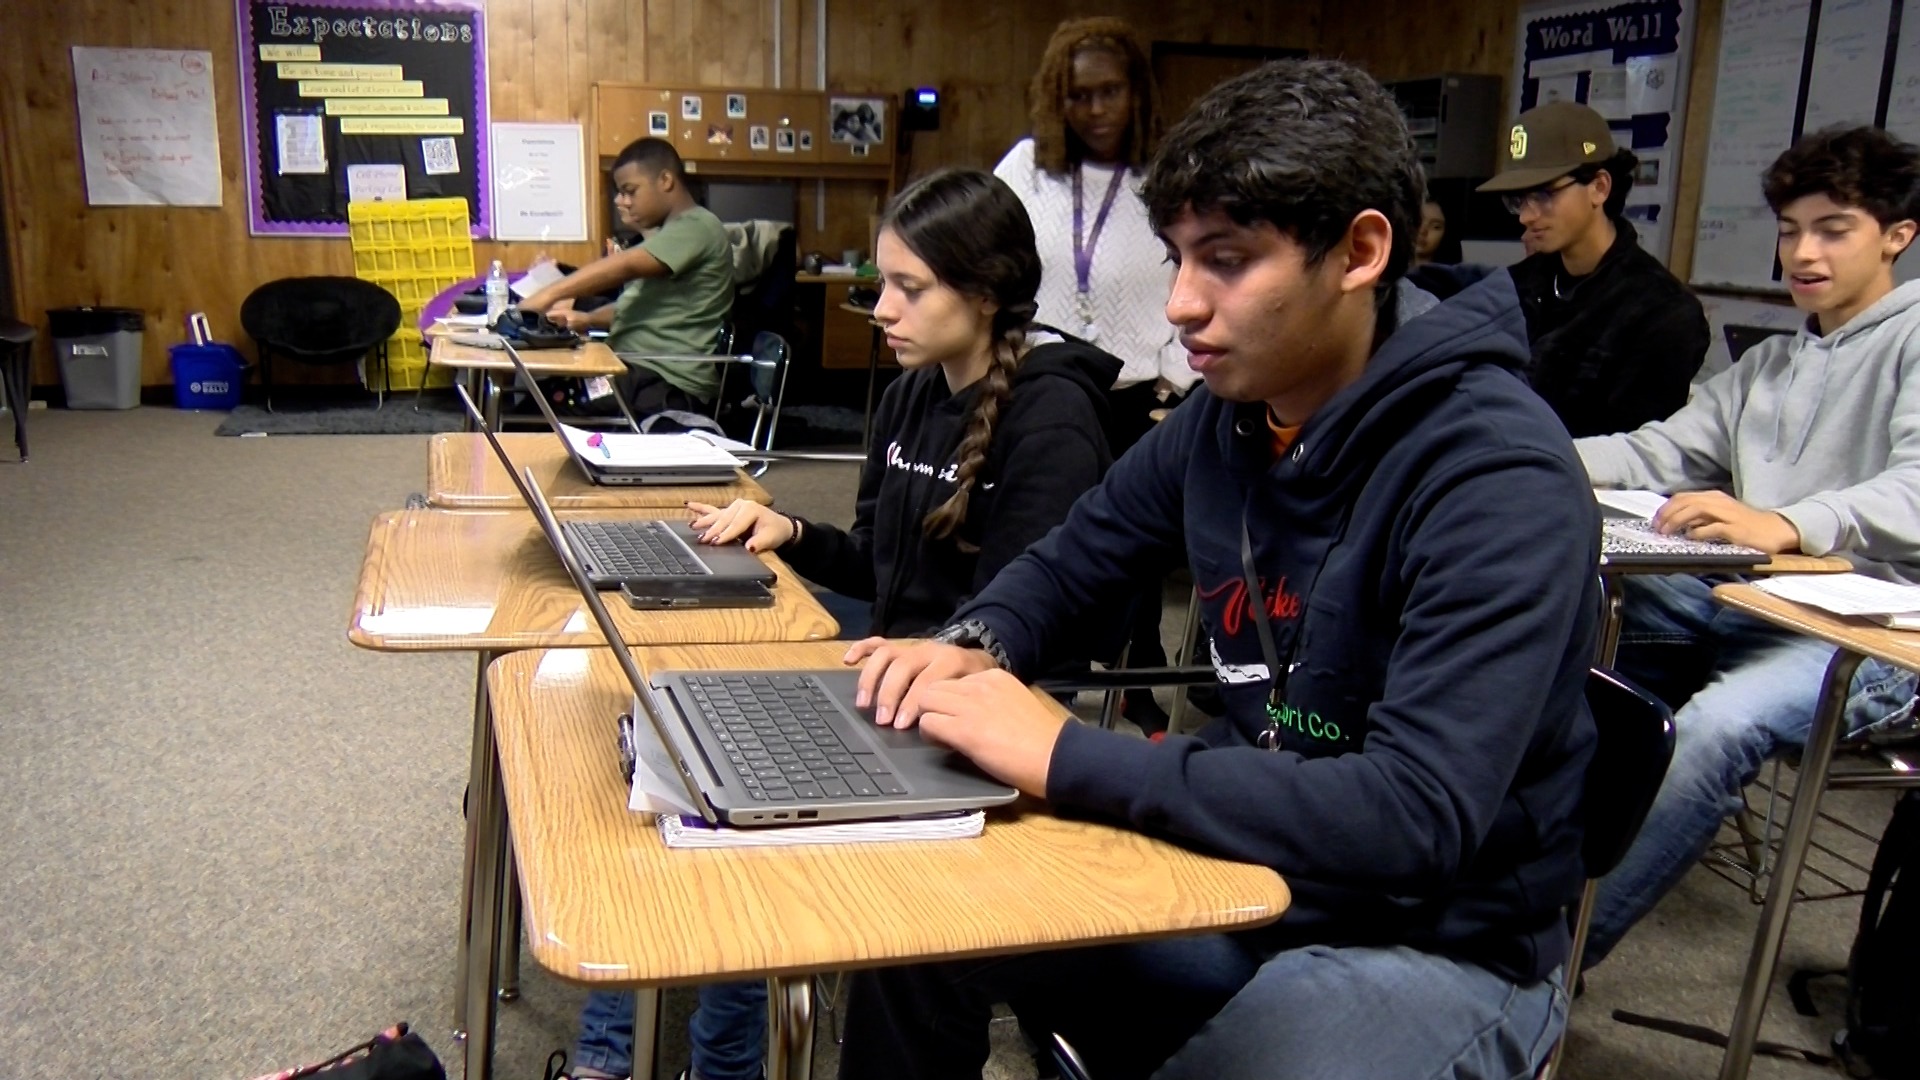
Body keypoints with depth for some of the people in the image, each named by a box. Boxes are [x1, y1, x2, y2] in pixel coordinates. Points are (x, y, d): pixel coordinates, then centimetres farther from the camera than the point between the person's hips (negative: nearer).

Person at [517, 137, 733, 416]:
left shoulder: (696, 227, -8)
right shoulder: (665, 234, 25)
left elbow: (625, 266, -20)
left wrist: (549, 295, -21)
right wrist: (587, 319, 12)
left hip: (666, 387, -10)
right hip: (633, 372, 10)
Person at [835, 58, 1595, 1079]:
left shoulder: (1501, 482, -24)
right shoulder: (1226, 414, -2)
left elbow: (1415, 819, -33)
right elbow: (1068, 563, 13)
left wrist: (1066, 755, -33)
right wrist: (976, 646, -10)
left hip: (1436, 945, -6)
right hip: (1242, 868, 7)